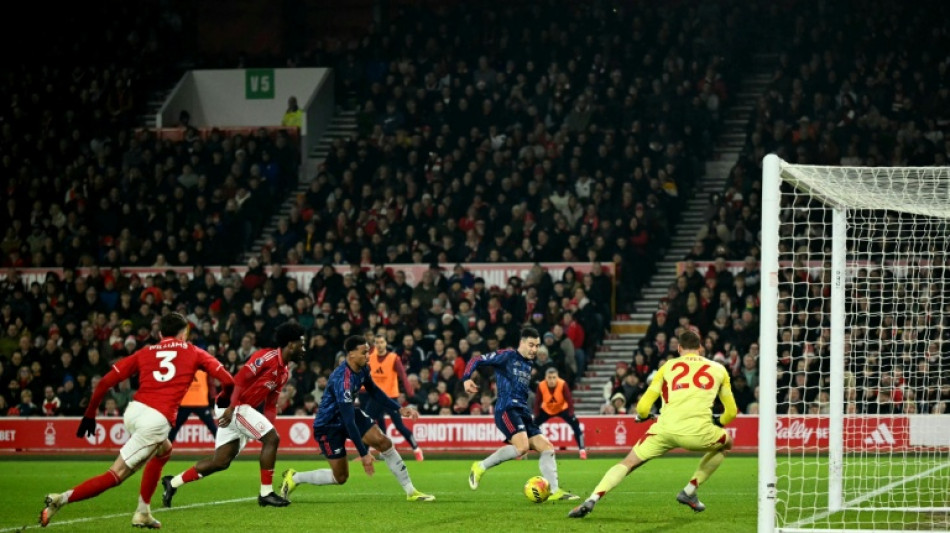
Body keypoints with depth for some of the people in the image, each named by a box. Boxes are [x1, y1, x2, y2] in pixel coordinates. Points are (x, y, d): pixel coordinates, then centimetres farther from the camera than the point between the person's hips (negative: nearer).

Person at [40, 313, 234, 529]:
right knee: (115, 475, -2)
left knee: (164, 451, 32)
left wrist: (89, 414, 19)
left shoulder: (144, 353, 21)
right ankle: (63, 499, -18)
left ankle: (143, 513, 27)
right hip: (157, 420, -5)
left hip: (134, 410, 5)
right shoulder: (193, 353, 15)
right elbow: (227, 380, 7)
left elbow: (105, 382, 13)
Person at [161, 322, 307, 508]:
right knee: (272, 439, -13)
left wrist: (269, 426, 9)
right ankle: (266, 493, -9)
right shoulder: (268, 357, -14)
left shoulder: (285, 372, 15)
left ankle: (172, 483, 17)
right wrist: (231, 407, -28)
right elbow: (240, 378, -21)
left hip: (238, 409, 9)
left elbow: (270, 405, 18)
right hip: (234, 406, -9)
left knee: (220, 462, 8)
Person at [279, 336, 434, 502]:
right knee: (340, 476, -3)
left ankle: (411, 492, -3)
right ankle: (294, 478, 18)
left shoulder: (362, 368, -10)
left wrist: (399, 409, 4)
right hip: (328, 425, -7)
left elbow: (373, 391, 12)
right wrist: (363, 454, -35)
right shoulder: (342, 379, -36)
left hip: (349, 413, 7)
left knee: (384, 442, -11)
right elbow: (348, 420, -36)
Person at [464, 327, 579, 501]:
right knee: (522, 446, -29)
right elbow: (477, 360, -3)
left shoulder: (528, 364, 23)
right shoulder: (507, 356, 0)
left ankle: (554, 491, 2)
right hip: (507, 409, -9)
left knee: (547, 448, 1)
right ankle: (481, 467, -14)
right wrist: (467, 379, -18)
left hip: (523, 413, 9)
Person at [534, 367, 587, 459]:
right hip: (546, 410, 2)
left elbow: (569, 400, -26)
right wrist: (536, 416, -19)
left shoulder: (563, 385, -31)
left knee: (575, 425, -20)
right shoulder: (541, 386, -27)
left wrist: (571, 415, -32)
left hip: (562, 409, -2)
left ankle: (582, 450, -11)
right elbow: (537, 401, -15)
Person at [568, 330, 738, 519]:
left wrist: (642, 415, 40)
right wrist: (719, 421, 51)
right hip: (698, 432, 0)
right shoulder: (718, 369, 21)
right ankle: (689, 491, 24)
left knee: (628, 463, 15)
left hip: (665, 429, 0)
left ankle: (592, 500, -6)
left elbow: (643, 408, 15)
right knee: (726, 444, 32)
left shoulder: (668, 366, 19)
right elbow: (731, 412, 27)